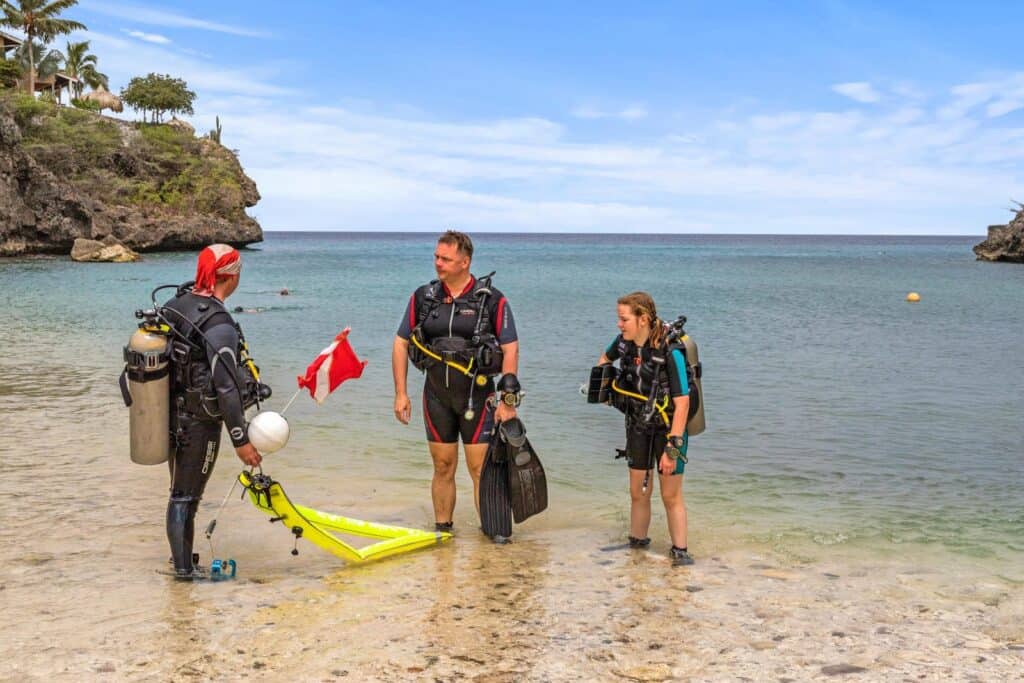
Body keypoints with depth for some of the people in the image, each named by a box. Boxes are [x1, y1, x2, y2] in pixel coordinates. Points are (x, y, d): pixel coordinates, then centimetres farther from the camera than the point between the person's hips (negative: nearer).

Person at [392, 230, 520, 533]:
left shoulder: (492, 300, -6)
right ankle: (441, 531, 21)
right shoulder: (423, 297, 2)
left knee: (480, 468, -3)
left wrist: (508, 399, -11)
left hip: (477, 395, -3)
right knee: (443, 467, 10)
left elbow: (511, 349, -6)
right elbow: (401, 343, 8)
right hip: (436, 395, 3)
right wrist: (400, 393, 3)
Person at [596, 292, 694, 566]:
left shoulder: (670, 352, -27)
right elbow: (605, 358, 20)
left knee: (671, 495, 1)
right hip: (638, 425, 5)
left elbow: (682, 403, -27)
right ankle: (637, 543, 25)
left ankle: (680, 550, 11)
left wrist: (672, 447, -28)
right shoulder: (624, 342, -8)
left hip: (667, 427, -5)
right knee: (638, 492, 12)